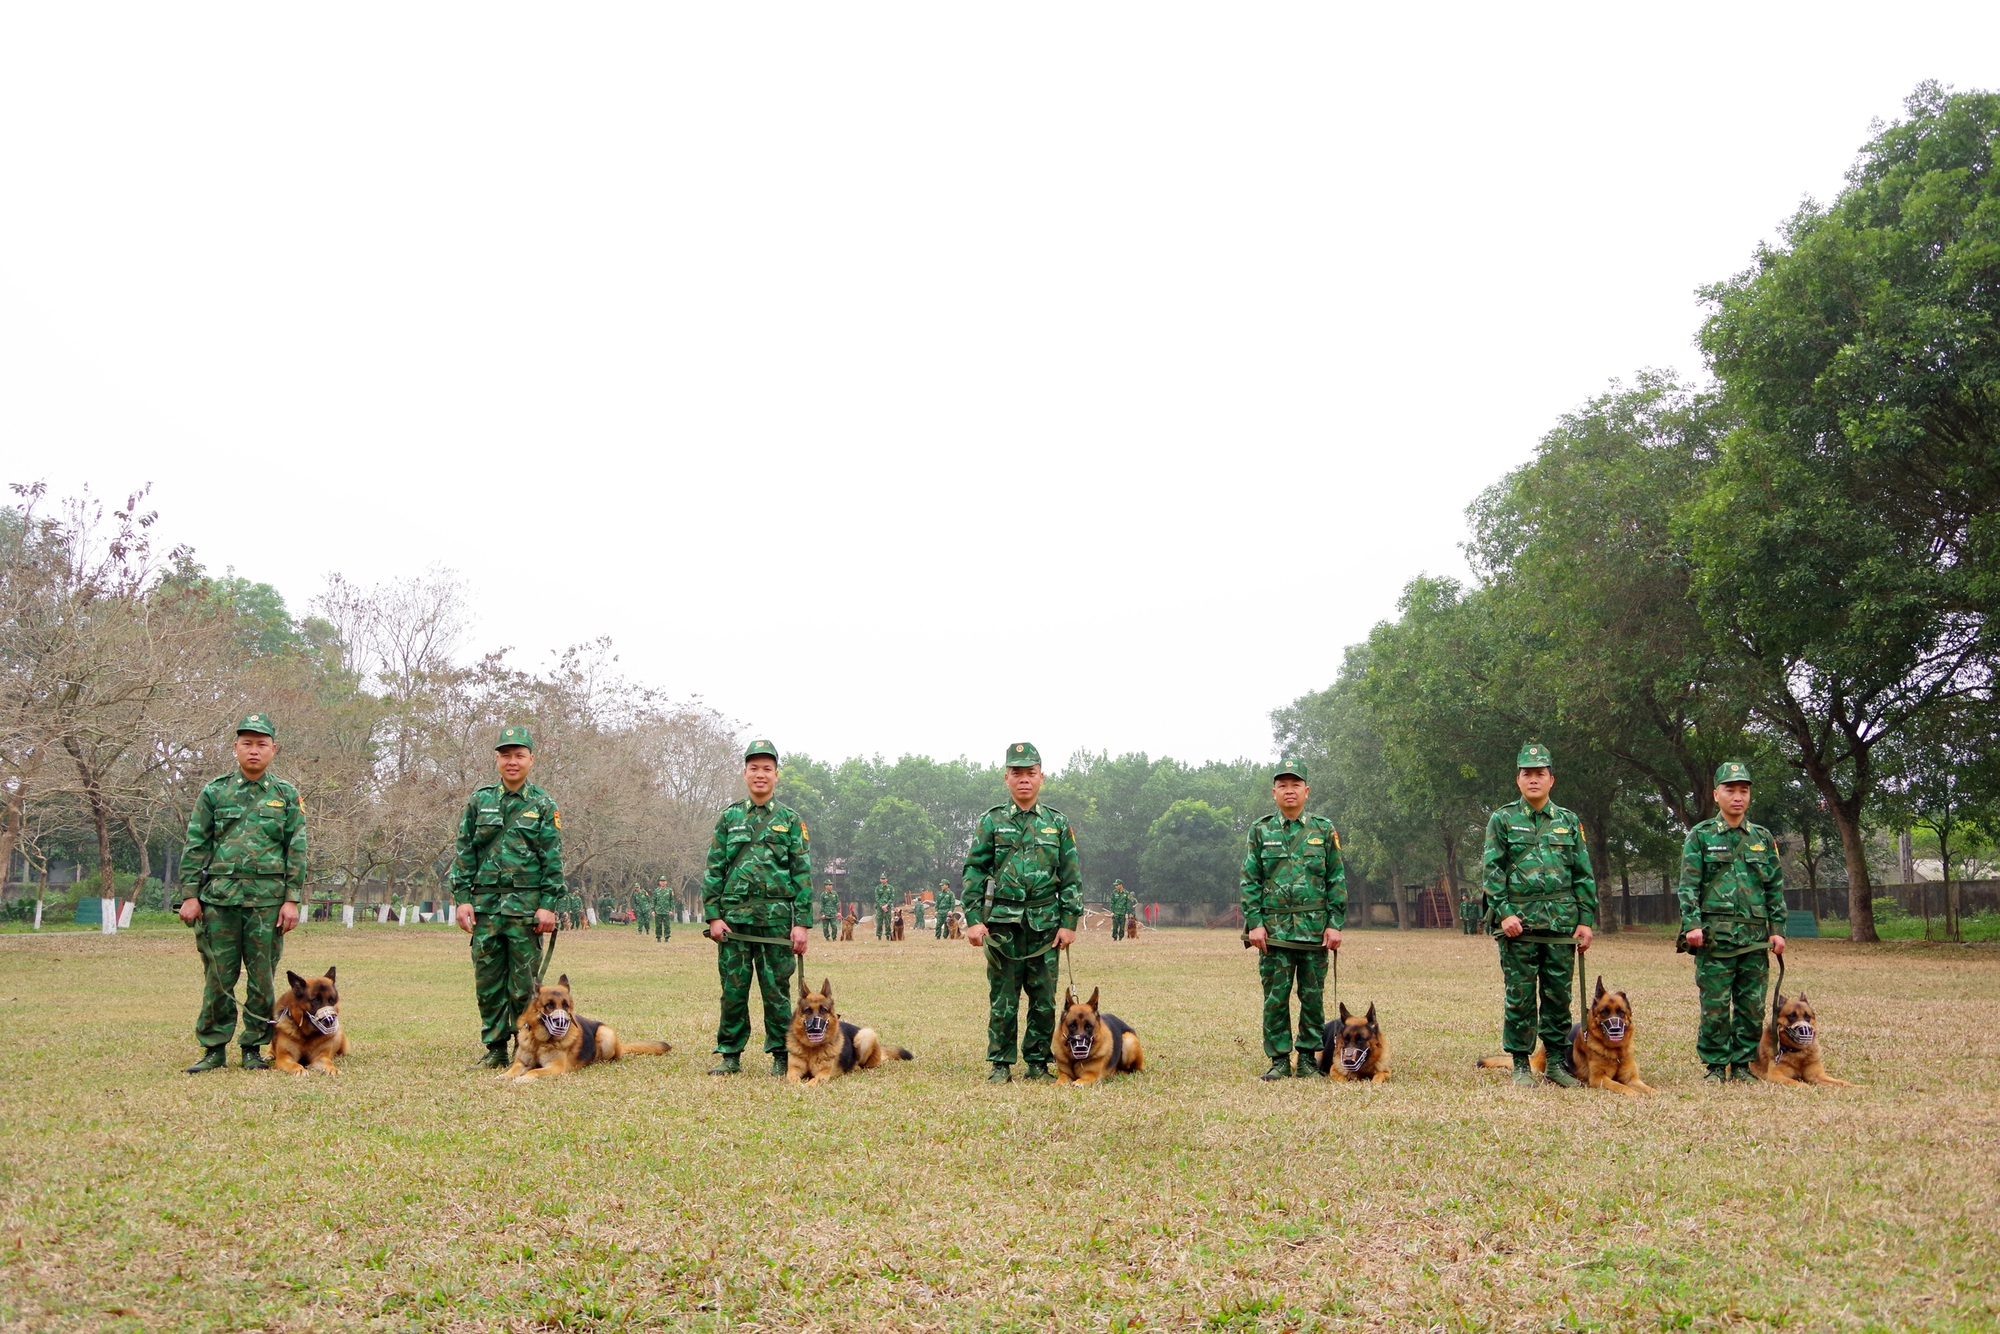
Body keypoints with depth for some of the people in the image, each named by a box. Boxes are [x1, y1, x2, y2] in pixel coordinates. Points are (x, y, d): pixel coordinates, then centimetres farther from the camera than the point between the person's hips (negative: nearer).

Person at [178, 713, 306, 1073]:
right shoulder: (214, 792, 9)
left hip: (268, 900, 0)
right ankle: (214, 1048, 10)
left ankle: (253, 1047, 12)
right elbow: (196, 846, 8)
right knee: (218, 976, 1)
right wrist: (190, 895, 1)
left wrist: (292, 899, -1)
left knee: (262, 978, 2)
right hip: (219, 897, 0)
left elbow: (297, 851, 7)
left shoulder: (287, 796, 9)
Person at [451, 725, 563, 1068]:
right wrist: (462, 898, 1)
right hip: (485, 904, 2)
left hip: (526, 906, -2)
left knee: (523, 983, 0)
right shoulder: (479, 800, 10)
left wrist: (548, 905, -6)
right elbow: (464, 853, 9)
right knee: (487, 981, 5)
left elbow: (553, 860, 1)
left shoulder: (543, 805, 4)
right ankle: (495, 1049, 14)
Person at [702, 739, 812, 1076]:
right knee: (733, 989, 4)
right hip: (734, 916, 1)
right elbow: (714, 869, 8)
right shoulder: (729, 817, 10)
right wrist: (713, 916, -2)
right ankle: (730, 1055, 14)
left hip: (777, 917, -1)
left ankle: (781, 1057, 11)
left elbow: (803, 873, 3)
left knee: (777, 990, 2)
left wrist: (802, 923, -5)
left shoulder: (790, 820, 7)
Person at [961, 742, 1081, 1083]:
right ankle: (1001, 1064, 11)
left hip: (1045, 924, 1)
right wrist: (973, 919, -5)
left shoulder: (1058, 823, 9)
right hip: (1002, 923, -1)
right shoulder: (991, 822, 5)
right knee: (1002, 999, 2)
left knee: (1044, 999, 4)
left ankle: (1038, 1062, 15)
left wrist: (1069, 922, 1)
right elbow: (974, 872, 4)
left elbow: (1071, 877, 8)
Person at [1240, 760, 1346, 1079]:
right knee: (1275, 997, 0)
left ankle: (1309, 1057, 16)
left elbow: (1337, 881, 7)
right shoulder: (1260, 830, 7)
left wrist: (1335, 924, -1)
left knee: (1313, 996, 5)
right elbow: (1249, 882, 6)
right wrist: (1254, 922, -4)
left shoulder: (1324, 830, 8)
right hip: (1273, 929, 0)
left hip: (1315, 929, 0)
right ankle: (1279, 1060, 8)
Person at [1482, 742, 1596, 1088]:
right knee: (1520, 995, 0)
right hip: (1517, 920, -2)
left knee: (1559, 994, 5)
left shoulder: (1569, 822, 11)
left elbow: (1584, 875, 12)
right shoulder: (1502, 820, 4)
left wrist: (1586, 920, 5)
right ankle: (1521, 1065, 8)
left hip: (1561, 920, 2)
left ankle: (1556, 1061, 15)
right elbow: (1493, 870, 0)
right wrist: (1504, 912, -11)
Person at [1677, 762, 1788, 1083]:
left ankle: (1742, 1064, 15)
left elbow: (1776, 888, 15)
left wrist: (1777, 929, 7)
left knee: (1752, 1006, 5)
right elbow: (1688, 885, -2)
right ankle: (1716, 1066, 7)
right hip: (1715, 935, -3)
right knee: (1715, 1006, -3)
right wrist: (1691, 924, -12)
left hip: (1755, 936, 3)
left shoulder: (1763, 838, 14)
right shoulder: (1701, 836, 3)